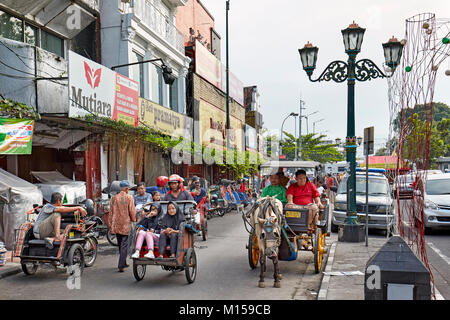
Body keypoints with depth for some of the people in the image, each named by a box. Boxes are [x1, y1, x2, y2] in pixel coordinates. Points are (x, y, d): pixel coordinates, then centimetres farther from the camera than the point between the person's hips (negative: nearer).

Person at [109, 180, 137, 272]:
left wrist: (110, 224, 13)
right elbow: (132, 211, -7)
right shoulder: (129, 197, -8)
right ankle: (121, 265, -8)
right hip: (125, 224, -4)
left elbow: (111, 212, 7)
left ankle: (123, 263, 28)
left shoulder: (114, 198, 4)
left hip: (116, 225, 4)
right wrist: (133, 220, 11)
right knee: (124, 245, -1)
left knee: (120, 245, 17)